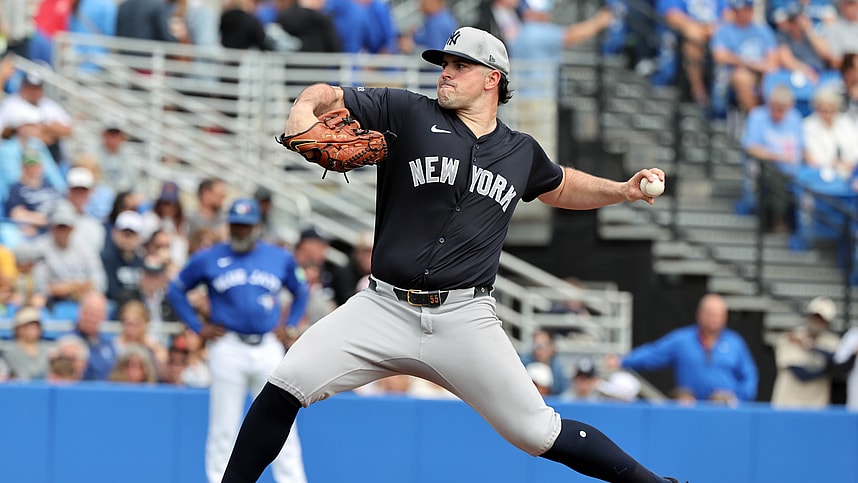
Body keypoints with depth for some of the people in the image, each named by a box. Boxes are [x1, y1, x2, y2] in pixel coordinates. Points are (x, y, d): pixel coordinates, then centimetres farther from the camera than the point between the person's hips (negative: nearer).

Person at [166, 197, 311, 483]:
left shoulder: (281, 259, 10)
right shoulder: (208, 259, 5)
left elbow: (301, 291, 25)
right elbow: (176, 290, 13)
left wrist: (290, 326, 11)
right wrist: (198, 327, 5)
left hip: (268, 349, 1)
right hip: (228, 348, -1)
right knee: (223, 427, -1)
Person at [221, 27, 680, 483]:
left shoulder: (521, 153, 12)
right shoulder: (408, 114, 3)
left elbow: (561, 187, 33)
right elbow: (326, 94, 3)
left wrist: (624, 189, 17)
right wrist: (304, 111, -20)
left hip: (464, 321, 0)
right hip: (383, 308, 0)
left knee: (536, 432, -4)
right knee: (285, 386, -17)